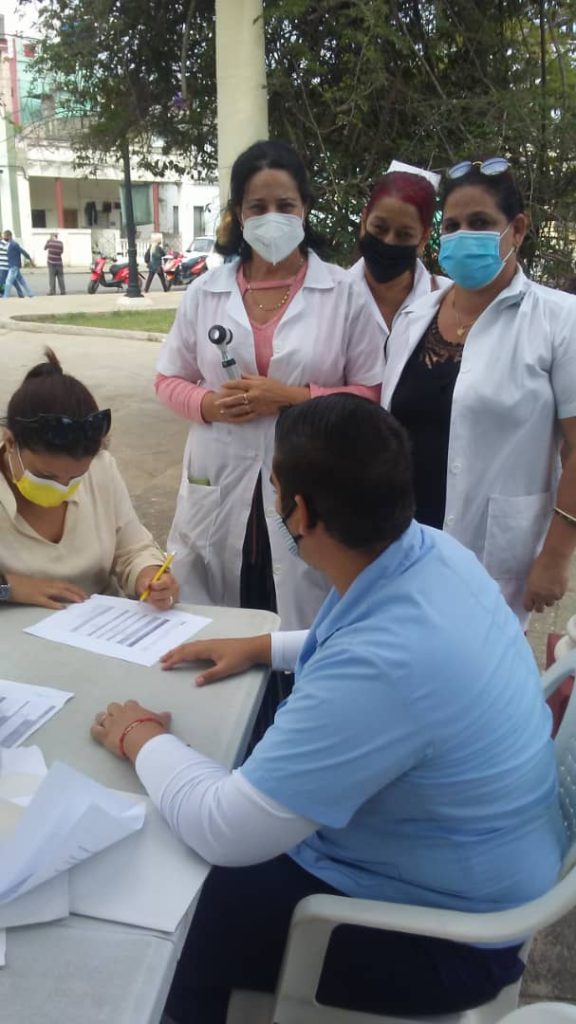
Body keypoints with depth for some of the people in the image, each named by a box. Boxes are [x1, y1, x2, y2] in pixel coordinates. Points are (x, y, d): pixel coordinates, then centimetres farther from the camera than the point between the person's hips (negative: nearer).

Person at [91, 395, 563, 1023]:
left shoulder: (382, 665, -39)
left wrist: (142, 740, -12)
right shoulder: (433, 550, -11)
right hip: (456, 859, 8)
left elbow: (225, 834, -29)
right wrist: (263, 648, 8)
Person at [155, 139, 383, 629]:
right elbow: (169, 380, 12)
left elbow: (371, 393, -3)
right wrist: (210, 404, -9)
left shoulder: (344, 292, -2)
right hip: (220, 489, 3)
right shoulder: (205, 292, 6)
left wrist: (293, 397, -16)